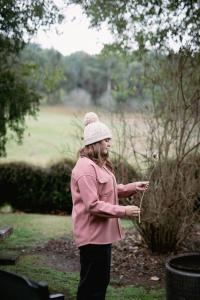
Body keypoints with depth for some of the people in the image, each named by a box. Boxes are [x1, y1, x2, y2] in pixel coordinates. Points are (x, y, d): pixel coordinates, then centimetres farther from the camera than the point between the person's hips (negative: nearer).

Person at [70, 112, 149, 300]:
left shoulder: (100, 164, 12)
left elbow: (110, 191, 19)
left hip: (102, 232, 10)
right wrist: (123, 211, -24)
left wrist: (134, 187, 5)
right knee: (91, 284, 2)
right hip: (93, 234, -10)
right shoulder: (86, 168, -21)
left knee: (101, 279, 20)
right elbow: (93, 206, -25)